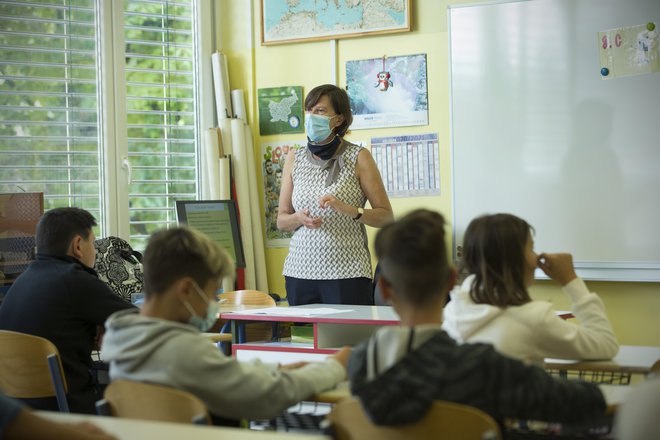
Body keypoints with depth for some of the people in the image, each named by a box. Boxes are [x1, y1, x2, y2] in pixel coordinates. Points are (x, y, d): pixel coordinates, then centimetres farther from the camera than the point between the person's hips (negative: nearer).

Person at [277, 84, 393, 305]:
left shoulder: (358, 157, 0)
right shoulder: (294, 159, 9)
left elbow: (386, 216, -2)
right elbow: (281, 221, 13)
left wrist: (350, 210, -18)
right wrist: (300, 218, -8)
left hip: (347, 273, -3)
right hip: (300, 271, 3)